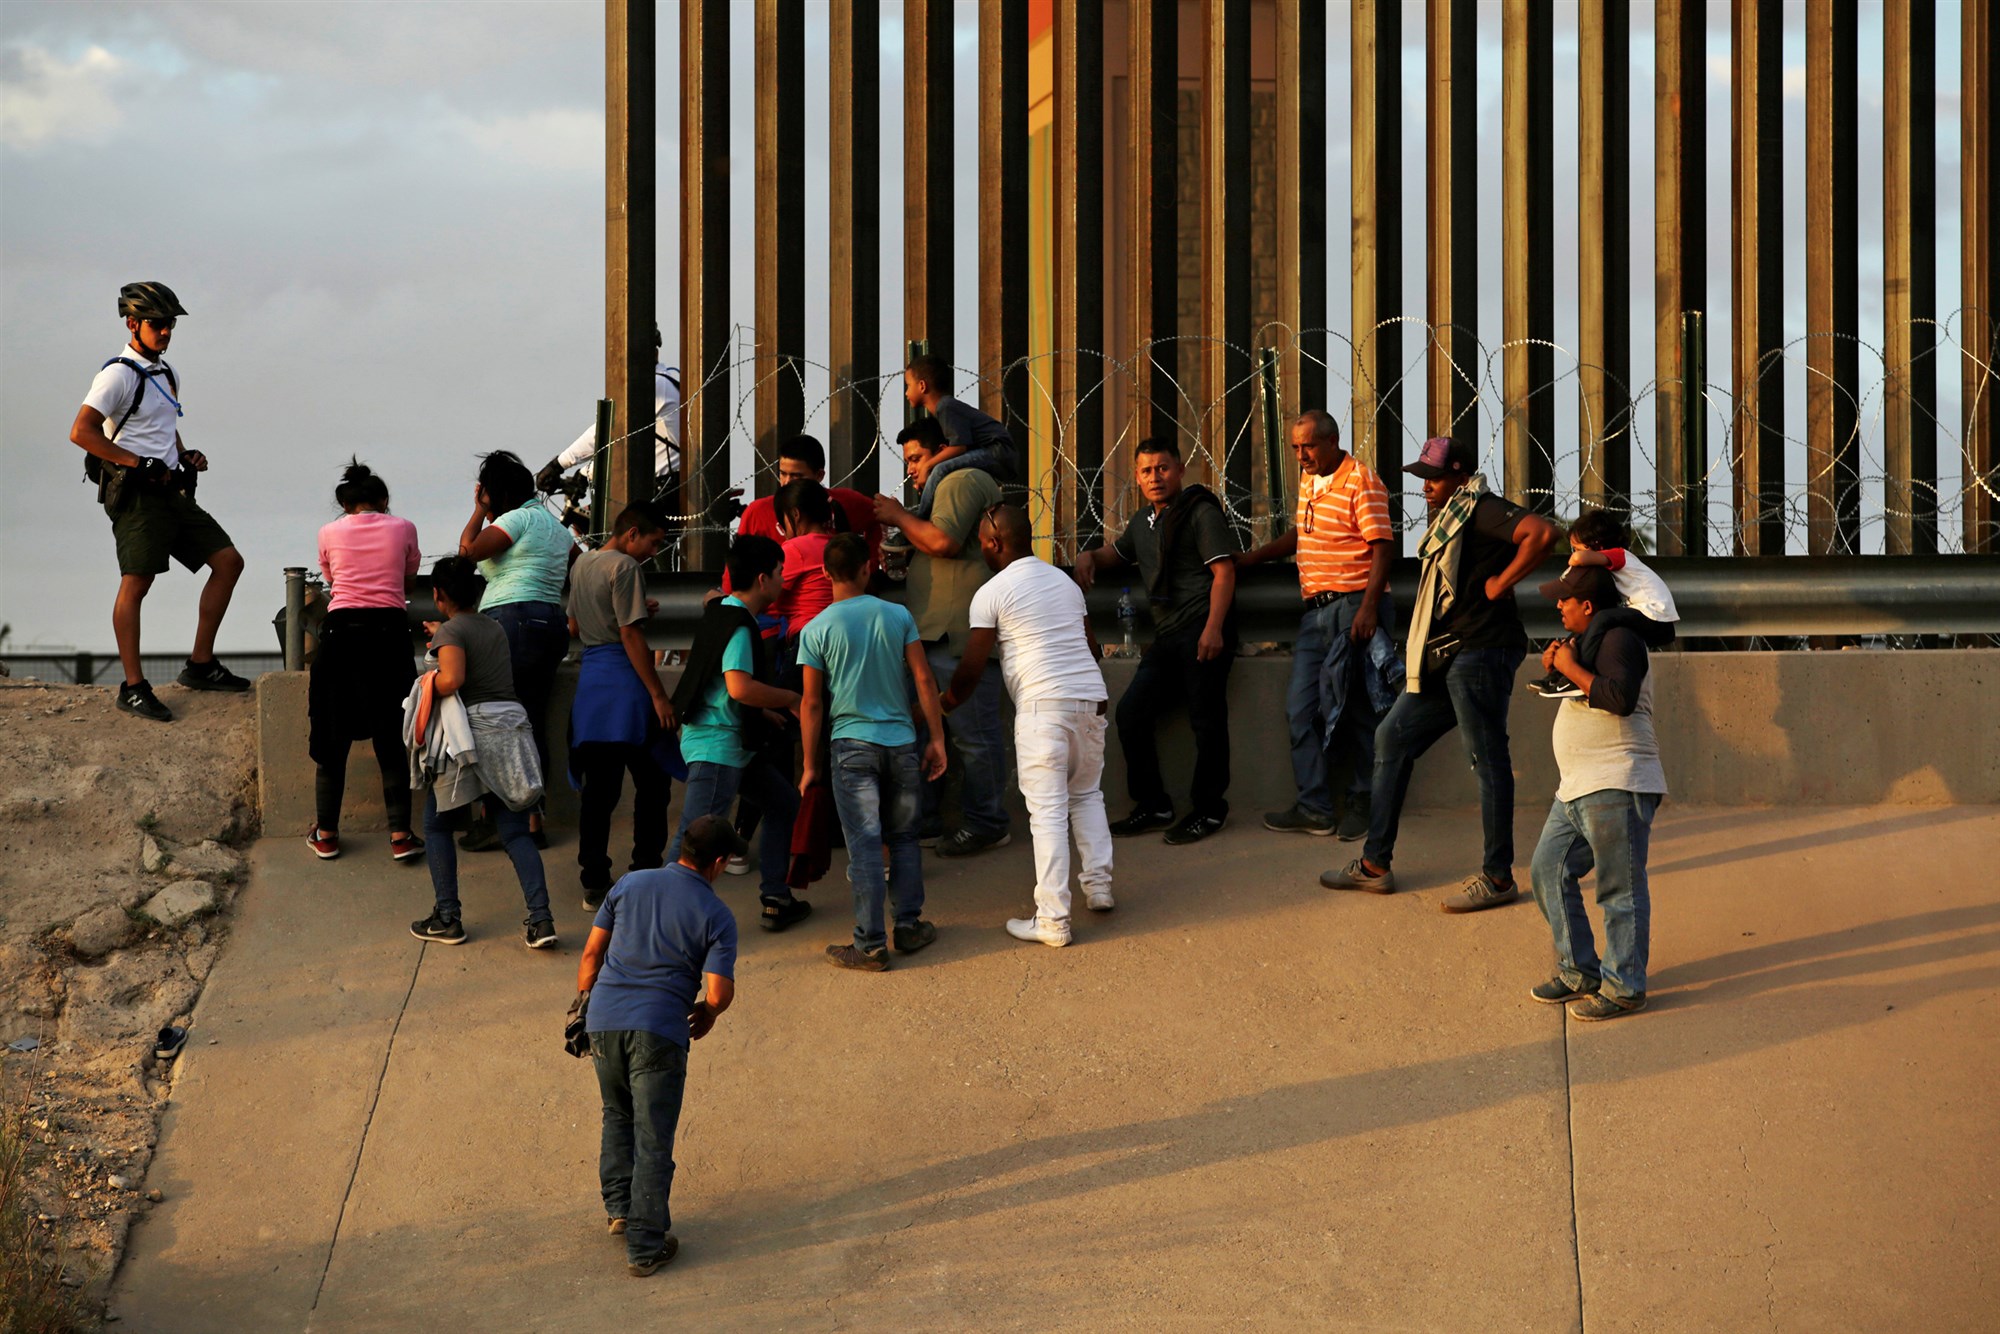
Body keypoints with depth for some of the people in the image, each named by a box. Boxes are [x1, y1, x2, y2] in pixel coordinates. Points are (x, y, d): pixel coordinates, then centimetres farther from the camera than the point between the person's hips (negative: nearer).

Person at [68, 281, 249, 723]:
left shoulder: (167, 375, 19)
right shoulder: (119, 375, -8)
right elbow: (81, 433, -18)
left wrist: (187, 456, 13)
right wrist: (140, 465, -18)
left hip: (170, 490, 9)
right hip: (135, 493, -9)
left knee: (228, 562, 4)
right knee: (136, 584, -12)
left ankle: (200, 665, 10)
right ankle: (133, 687, -8)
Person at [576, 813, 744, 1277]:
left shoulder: (629, 885, 9)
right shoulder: (716, 916, 0)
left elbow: (591, 955, 10)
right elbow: (718, 992, -8)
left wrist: (583, 1009, 21)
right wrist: (707, 1014, 15)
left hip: (604, 1018, 4)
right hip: (659, 1030, -4)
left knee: (618, 1116, 28)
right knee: (653, 1140, 3)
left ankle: (618, 1206, 28)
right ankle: (645, 1247, 5)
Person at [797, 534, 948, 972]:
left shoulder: (817, 630, -4)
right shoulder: (898, 616, 1)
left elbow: (812, 703, -3)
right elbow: (924, 680, 0)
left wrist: (810, 766, 4)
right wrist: (937, 739, 7)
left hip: (851, 745, -2)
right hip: (901, 740, 2)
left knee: (864, 845, -2)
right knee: (904, 838, 16)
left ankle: (871, 946, -3)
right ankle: (909, 925, 17)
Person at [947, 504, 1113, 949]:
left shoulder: (992, 594, -2)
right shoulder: (1065, 582, 18)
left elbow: (971, 669, -2)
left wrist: (943, 705, 14)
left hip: (1043, 704, -6)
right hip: (1091, 697, 6)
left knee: (1048, 811, -5)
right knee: (1087, 794, 24)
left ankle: (1053, 920, -7)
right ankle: (1098, 885, 20)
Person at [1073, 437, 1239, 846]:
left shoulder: (1200, 512, -4)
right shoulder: (1143, 523, 21)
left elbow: (1224, 571, -11)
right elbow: (1117, 553, 40)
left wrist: (1213, 628, -21)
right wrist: (1089, 558, 15)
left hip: (1203, 631, -9)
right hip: (1167, 636, 9)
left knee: (1205, 720, -7)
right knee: (1131, 712, 4)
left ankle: (1209, 810, 3)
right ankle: (1153, 807, 12)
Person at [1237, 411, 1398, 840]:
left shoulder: (1361, 481, -10)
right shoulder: (1309, 479, 16)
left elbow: (1382, 548, -15)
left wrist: (1368, 608, -22)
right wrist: (1249, 559, 30)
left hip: (1354, 608, -8)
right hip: (1317, 610, 8)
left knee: (1358, 708, -1)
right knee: (1303, 706, 3)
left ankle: (1361, 803, 9)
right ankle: (1315, 808, 6)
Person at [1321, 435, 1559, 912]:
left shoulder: (1479, 510, -11)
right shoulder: (1448, 517, 19)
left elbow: (1541, 532, -27)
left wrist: (1501, 584, -19)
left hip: (1479, 653, -11)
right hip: (1445, 657, 11)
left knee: (1487, 759, -6)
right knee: (1393, 738, 12)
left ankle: (1498, 877, 0)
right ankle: (1374, 864, 17)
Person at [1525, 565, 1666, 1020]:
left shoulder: (1619, 638, -12)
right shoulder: (1592, 640, 21)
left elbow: (1620, 696, -26)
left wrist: (1573, 669, -16)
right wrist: (1558, 665, 11)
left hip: (1615, 788, -11)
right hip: (1577, 789, 11)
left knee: (1620, 889, -7)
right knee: (1549, 869, 11)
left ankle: (1623, 987, -3)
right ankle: (1579, 971, 19)